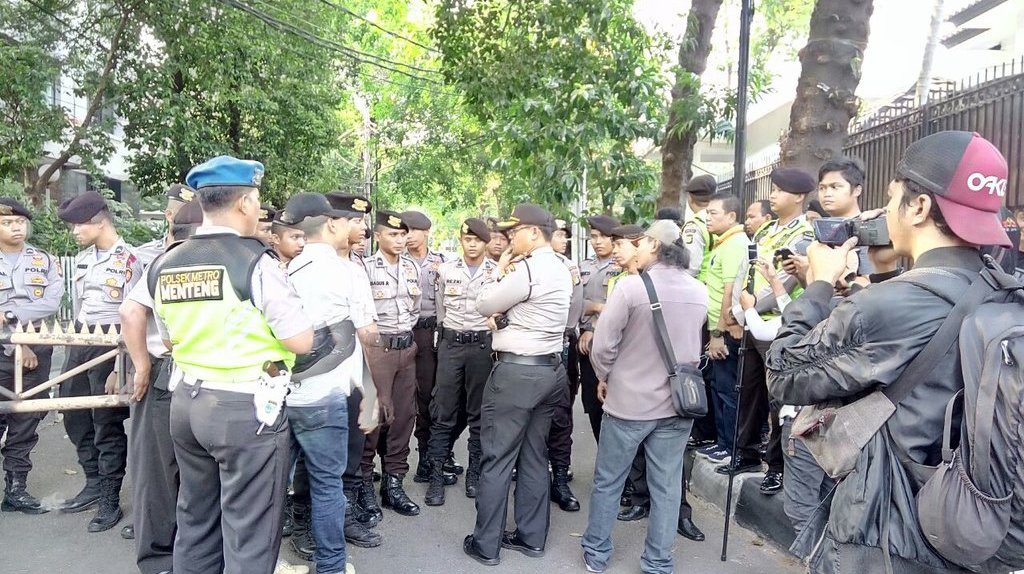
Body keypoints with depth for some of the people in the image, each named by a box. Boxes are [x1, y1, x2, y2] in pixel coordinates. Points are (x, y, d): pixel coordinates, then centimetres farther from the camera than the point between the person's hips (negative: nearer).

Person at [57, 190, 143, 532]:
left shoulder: (128, 260, -13)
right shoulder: (83, 258, 12)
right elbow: (77, 306, 20)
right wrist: (75, 345, 18)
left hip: (109, 345, -8)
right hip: (80, 344, 8)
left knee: (108, 424, 0)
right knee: (75, 417, 16)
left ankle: (111, 501, 12)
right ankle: (95, 483, 32)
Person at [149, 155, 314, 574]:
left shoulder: (163, 265, 5)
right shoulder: (255, 261, -16)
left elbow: (169, 340, 18)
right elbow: (301, 342, -14)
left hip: (185, 401, 7)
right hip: (246, 408, -7)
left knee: (195, 520, 21)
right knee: (248, 533, 5)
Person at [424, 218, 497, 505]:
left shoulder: (498, 272, -1)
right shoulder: (446, 270, 5)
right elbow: (440, 309, 14)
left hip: (483, 345, -1)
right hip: (450, 344, 1)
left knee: (479, 413, 7)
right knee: (443, 413, 1)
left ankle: (474, 473, 19)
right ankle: (436, 476, 8)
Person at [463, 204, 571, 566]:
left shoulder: (526, 269, -17)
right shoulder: (562, 271, 13)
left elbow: (484, 306, -7)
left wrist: (500, 273, 4)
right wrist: (503, 319, 3)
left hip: (517, 371, -9)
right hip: (550, 369, 9)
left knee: (497, 459, 1)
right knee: (534, 457, 15)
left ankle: (486, 545, 11)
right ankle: (531, 536, 25)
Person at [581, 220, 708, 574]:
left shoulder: (631, 286, -18)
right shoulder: (700, 292, -1)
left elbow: (603, 346, -14)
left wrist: (605, 378, 4)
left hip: (629, 400, -4)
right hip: (678, 401, 4)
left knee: (607, 481, 13)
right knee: (666, 486, 12)